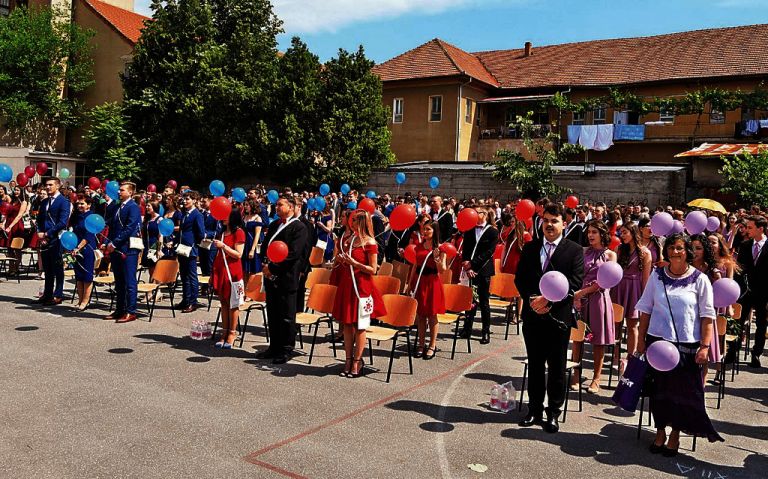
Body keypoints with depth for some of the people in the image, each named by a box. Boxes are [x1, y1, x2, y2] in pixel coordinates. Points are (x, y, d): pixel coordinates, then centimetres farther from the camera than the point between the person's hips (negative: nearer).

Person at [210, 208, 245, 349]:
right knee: (223, 302, 7)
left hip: (232, 272, -7)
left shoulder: (239, 232, -6)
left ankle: (232, 333, 4)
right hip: (220, 271, 7)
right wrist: (213, 273, 16)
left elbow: (238, 254, -12)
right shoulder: (222, 232, 16)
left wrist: (223, 246, -20)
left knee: (232, 303, -2)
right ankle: (224, 333, 10)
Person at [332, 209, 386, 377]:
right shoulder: (345, 239, 10)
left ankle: (357, 362, 10)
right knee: (347, 324, 9)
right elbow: (336, 265, 21)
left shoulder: (369, 242, -9)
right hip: (345, 285, 6)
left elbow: (373, 269, -11)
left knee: (359, 325, 2)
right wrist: (339, 260, -1)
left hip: (361, 286, -6)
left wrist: (354, 263, -19)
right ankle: (348, 360, 18)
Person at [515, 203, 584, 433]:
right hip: (533, 315, 3)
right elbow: (520, 278, 6)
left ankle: (553, 412, 18)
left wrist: (548, 299, -18)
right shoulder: (530, 248, 9)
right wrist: (532, 300, -10)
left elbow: (575, 282, -10)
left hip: (559, 316, -3)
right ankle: (535, 409, 24)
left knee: (557, 368, 6)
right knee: (535, 365, 12)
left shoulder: (574, 250, -1)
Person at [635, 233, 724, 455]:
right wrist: (641, 340, 7)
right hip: (657, 340, 2)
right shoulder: (657, 275, 3)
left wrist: (704, 346, -10)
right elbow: (646, 309, 8)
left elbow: (707, 316, -4)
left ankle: (675, 435, 24)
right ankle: (660, 432, 25)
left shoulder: (699, 279, -3)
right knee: (658, 388, 8)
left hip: (687, 344, -2)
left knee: (683, 390, 6)